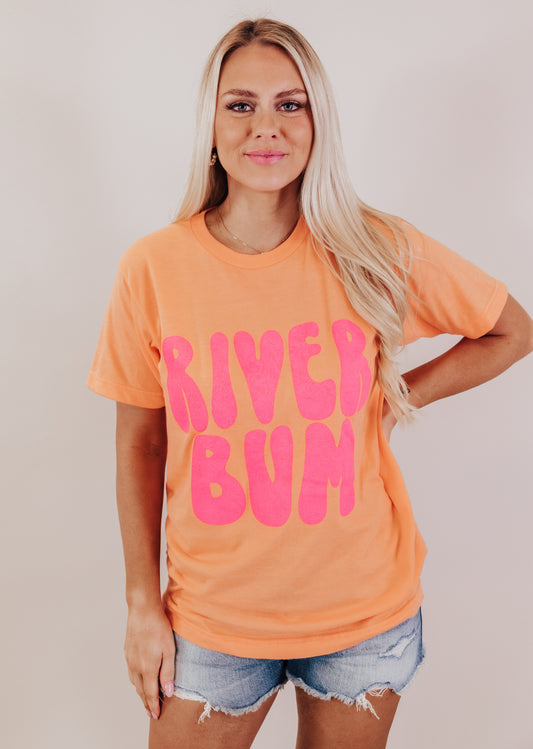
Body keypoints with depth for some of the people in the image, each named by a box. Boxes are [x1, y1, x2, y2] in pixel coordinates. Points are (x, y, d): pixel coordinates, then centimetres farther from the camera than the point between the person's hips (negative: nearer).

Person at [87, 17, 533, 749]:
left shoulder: (378, 250, -11)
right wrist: (143, 603, 0)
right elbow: (140, 444, -2)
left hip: (366, 608, 1)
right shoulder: (153, 268, -10)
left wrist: (399, 395, -6)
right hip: (214, 615, 0)